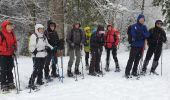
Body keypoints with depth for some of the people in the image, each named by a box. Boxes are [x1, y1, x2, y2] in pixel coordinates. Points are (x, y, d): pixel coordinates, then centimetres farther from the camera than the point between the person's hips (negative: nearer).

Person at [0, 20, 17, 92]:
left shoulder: (12, 34, 7)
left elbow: (14, 42, 17)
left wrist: (15, 47, -3)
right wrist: (6, 49, -26)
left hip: (10, 55, 6)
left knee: (10, 70, 14)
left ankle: (10, 83, 24)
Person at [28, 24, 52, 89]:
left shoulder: (44, 36, 17)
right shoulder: (34, 36, -6)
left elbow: (47, 44, 25)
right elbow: (31, 46, -12)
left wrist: (52, 49, 16)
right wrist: (34, 51, -27)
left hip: (43, 55, 7)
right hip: (36, 56, -7)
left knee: (41, 69, 12)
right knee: (36, 69, -12)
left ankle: (39, 81, 25)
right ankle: (31, 83, -7)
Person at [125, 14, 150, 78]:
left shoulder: (144, 27, 11)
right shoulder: (134, 26, -4)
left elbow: (147, 35, 0)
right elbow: (133, 35, -16)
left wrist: (142, 33, -19)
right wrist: (142, 36, -11)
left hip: (141, 46, 5)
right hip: (134, 46, -5)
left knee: (137, 60, 10)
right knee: (131, 59, -7)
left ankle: (134, 72, 20)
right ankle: (127, 72, -3)